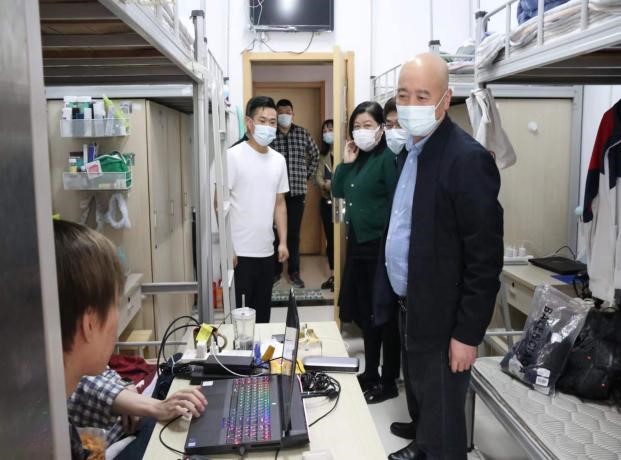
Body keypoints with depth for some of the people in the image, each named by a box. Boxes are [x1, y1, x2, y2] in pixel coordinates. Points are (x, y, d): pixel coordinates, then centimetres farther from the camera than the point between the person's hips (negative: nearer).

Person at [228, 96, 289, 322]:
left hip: (266, 251, 6)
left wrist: (283, 241, 8)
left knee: (263, 311, 15)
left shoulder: (278, 160, 9)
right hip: (239, 251, -5)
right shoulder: (233, 156, -9)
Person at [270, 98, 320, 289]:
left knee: (294, 233, 7)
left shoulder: (303, 134, 5)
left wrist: (307, 174, 13)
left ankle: (294, 272, 18)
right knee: (275, 233, 4)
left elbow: (315, 155, 18)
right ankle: (275, 271, 18)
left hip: (297, 192, 2)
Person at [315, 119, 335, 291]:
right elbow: (318, 175, 5)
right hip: (326, 201, 7)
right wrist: (324, 184, -14)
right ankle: (332, 275, 22)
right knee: (330, 239, 12)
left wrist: (334, 183, -24)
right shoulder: (323, 154, 14)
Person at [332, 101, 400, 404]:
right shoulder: (357, 158, 11)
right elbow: (337, 192, 13)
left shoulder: (388, 157, -13)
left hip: (381, 246, -8)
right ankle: (370, 373, 31)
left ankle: (388, 382, 17)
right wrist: (346, 162, 1)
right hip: (358, 245, 8)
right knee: (365, 313, 16)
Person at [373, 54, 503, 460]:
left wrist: (467, 333, -18)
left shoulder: (468, 158, -20)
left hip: (441, 318, -8)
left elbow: (485, 257, -20)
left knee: (442, 418, 9)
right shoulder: (410, 151, 7)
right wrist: (392, 298, 12)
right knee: (421, 400, 26)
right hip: (410, 307, 8)